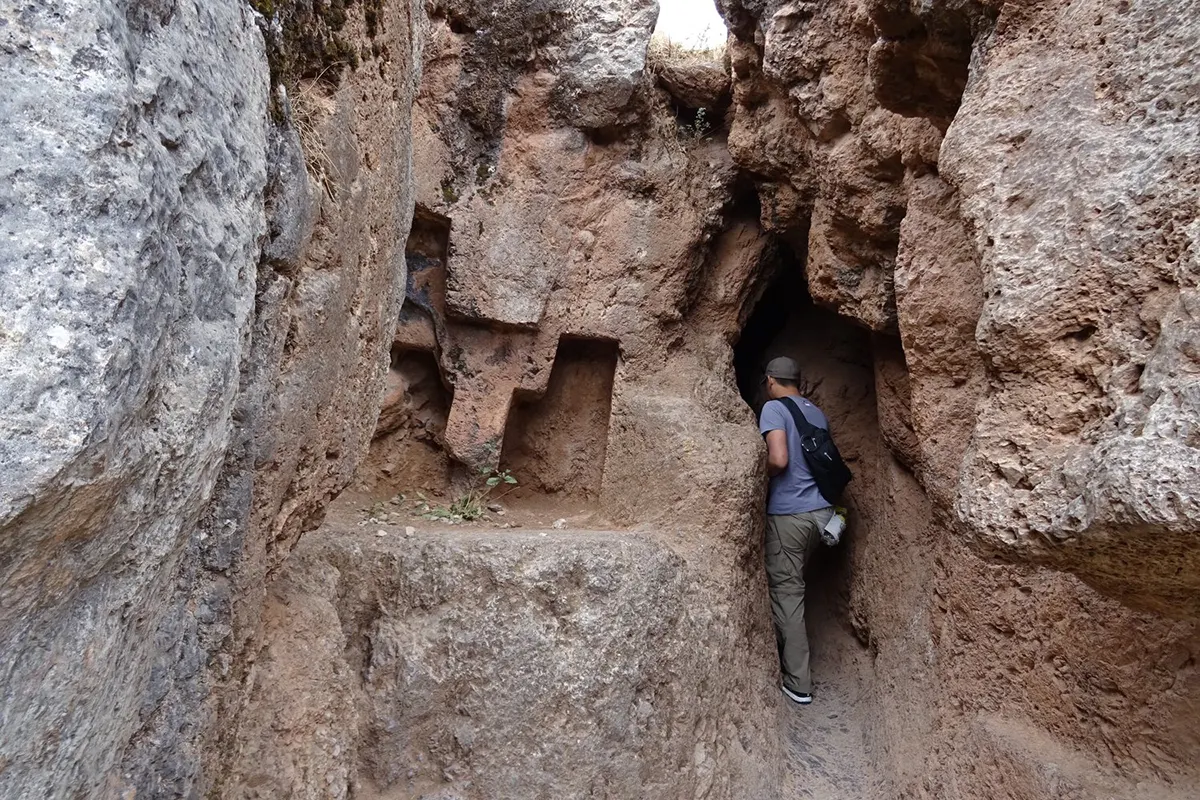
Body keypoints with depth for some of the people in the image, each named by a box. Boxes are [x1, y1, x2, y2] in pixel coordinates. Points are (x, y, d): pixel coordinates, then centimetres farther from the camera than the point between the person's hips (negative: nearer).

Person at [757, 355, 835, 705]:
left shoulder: (774, 408, -9)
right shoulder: (818, 414, 14)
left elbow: (779, 460, -21)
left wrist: (760, 475, -2)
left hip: (790, 513, -7)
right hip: (821, 510, 8)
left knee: (787, 591, 1)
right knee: (789, 581, 21)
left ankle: (798, 683, 7)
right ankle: (780, 648, 32)